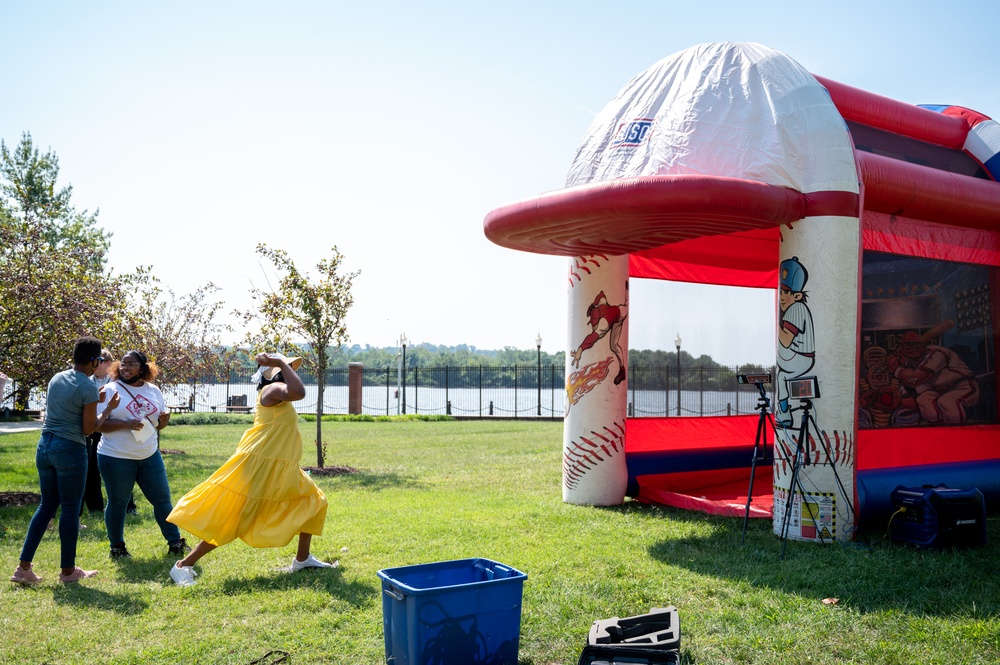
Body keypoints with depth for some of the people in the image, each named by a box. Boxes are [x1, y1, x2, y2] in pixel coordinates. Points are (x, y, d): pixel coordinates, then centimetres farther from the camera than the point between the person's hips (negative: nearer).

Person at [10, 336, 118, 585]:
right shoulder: (89, 388, -13)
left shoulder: (56, 379, 9)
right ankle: (68, 570, 13)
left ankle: (23, 567, 14)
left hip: (45, 444, 7)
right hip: (70, 450, -7)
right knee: (70, 509, 3)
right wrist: (108, 408, 2)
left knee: (47, 505, 16)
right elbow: (88, 428, -10)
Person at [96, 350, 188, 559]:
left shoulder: (154, 391, 7)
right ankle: (117, 546, 26)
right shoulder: (110, 390, -7)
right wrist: (125, 424, -26)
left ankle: (175, 542, 18)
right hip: (116, 457, -4)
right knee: (117, 503, 8)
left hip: (149, 456, 4)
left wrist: (164, 420, -8)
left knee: (163, 499, 7)